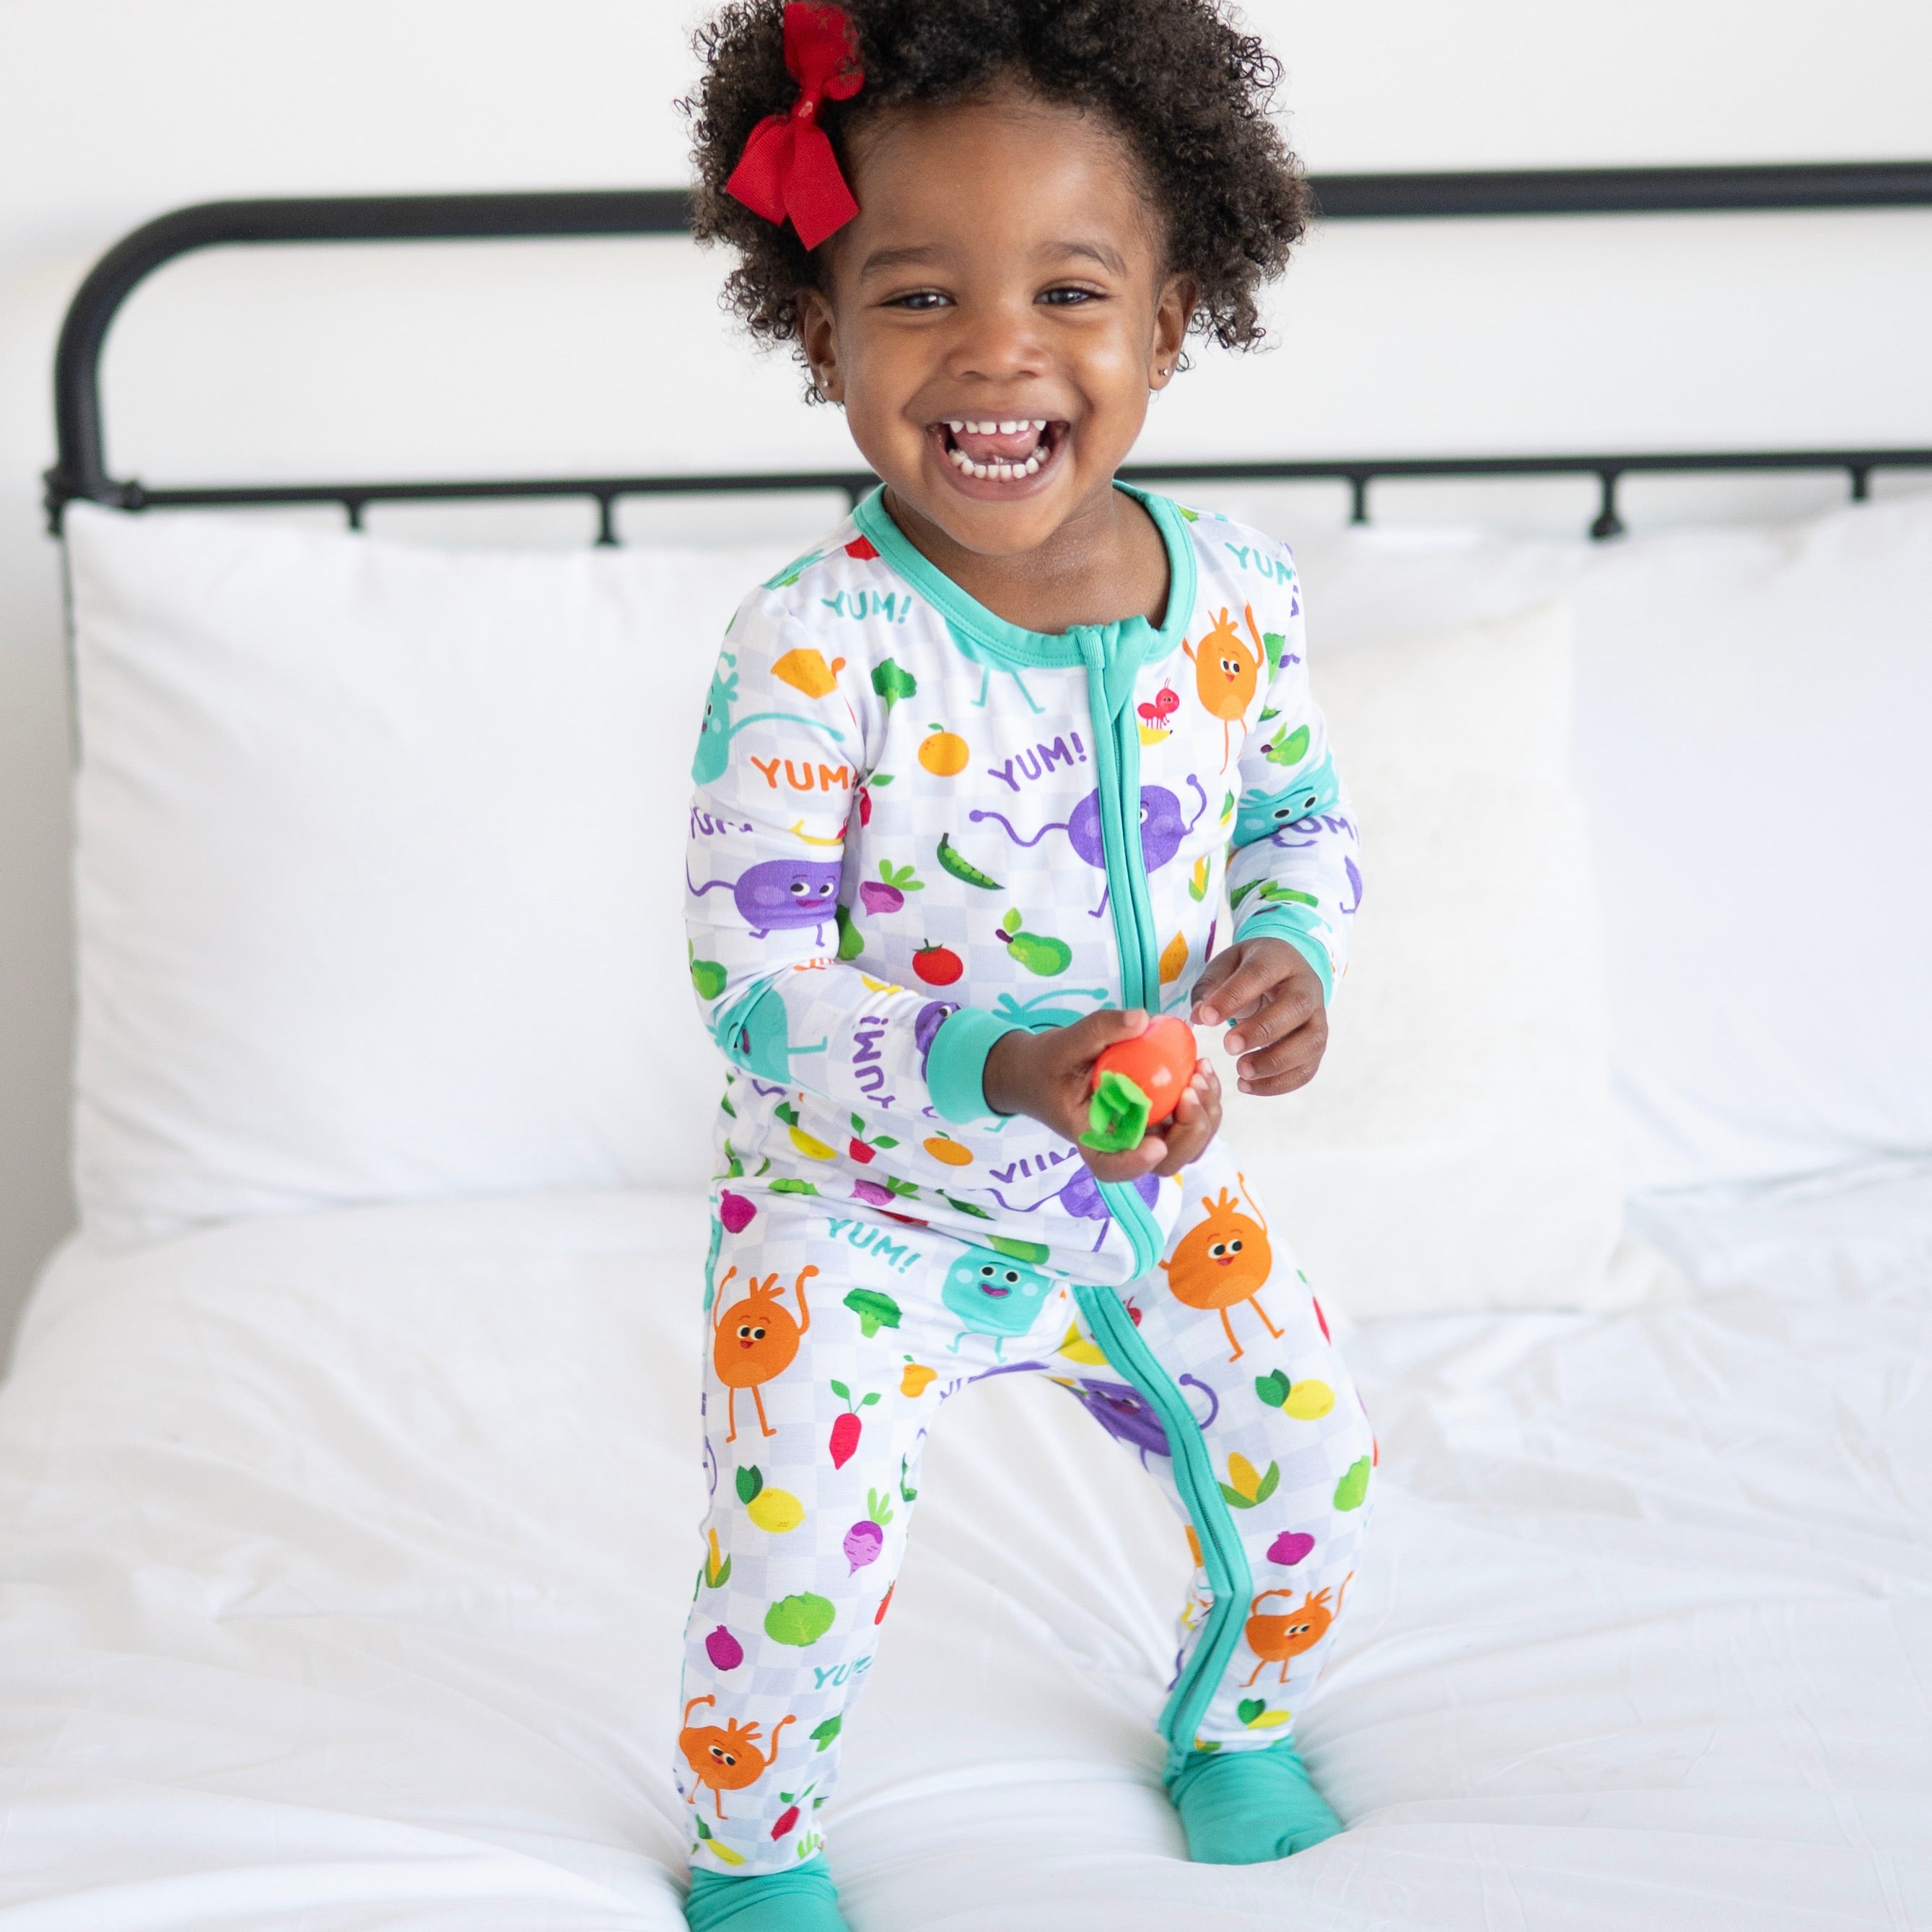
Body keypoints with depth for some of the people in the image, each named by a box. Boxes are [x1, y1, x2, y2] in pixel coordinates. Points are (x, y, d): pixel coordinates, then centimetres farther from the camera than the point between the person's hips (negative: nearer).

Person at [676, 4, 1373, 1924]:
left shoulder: (1232, 593, -10)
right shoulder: (813, 650, -26)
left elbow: (1302, 811, 7)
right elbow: (756, 988, -25)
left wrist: (1288, 954, -14)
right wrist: (1005, 1071, -38)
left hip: (1149, 1183, 5)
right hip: (856, 1207, -4)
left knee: (1308, 1461, 13)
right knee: (801, 1567, -6)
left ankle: (1237, 1722, 47)